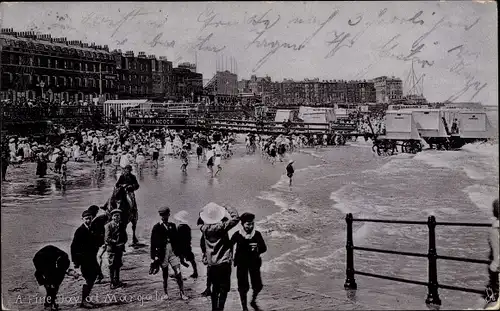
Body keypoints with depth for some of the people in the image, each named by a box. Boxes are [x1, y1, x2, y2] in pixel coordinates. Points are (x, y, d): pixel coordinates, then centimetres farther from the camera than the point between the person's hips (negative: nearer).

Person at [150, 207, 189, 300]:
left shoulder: (172, 226, 9)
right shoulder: (156, 227, -1)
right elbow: (153, 243, -1)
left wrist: (178, 252, 11)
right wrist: (153, 257, -5)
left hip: (173, 252, 2)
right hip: (162, 253, -2)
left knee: (178, 273, -5)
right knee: (165, 275, 7)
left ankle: (182, 293, 1)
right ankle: (166, 293, 21)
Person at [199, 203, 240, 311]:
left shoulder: (204, 228, -2)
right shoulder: (222, 227, -15)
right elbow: (236, 218, -11)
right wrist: (229, 210, 2)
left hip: (211, 264, 5)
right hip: (224, 263, -5)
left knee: (215, 289, 18)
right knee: (224, 290, 2)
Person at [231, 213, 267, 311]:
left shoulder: (257, 234, -9)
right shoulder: (237, 235, -12)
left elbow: (264, 248, -7)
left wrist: (257, 248, -27)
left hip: (254, 262, 2)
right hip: (241, 263, -2)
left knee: (258, 285, 3)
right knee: (243, 286, 2)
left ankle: (253, 301, 33)